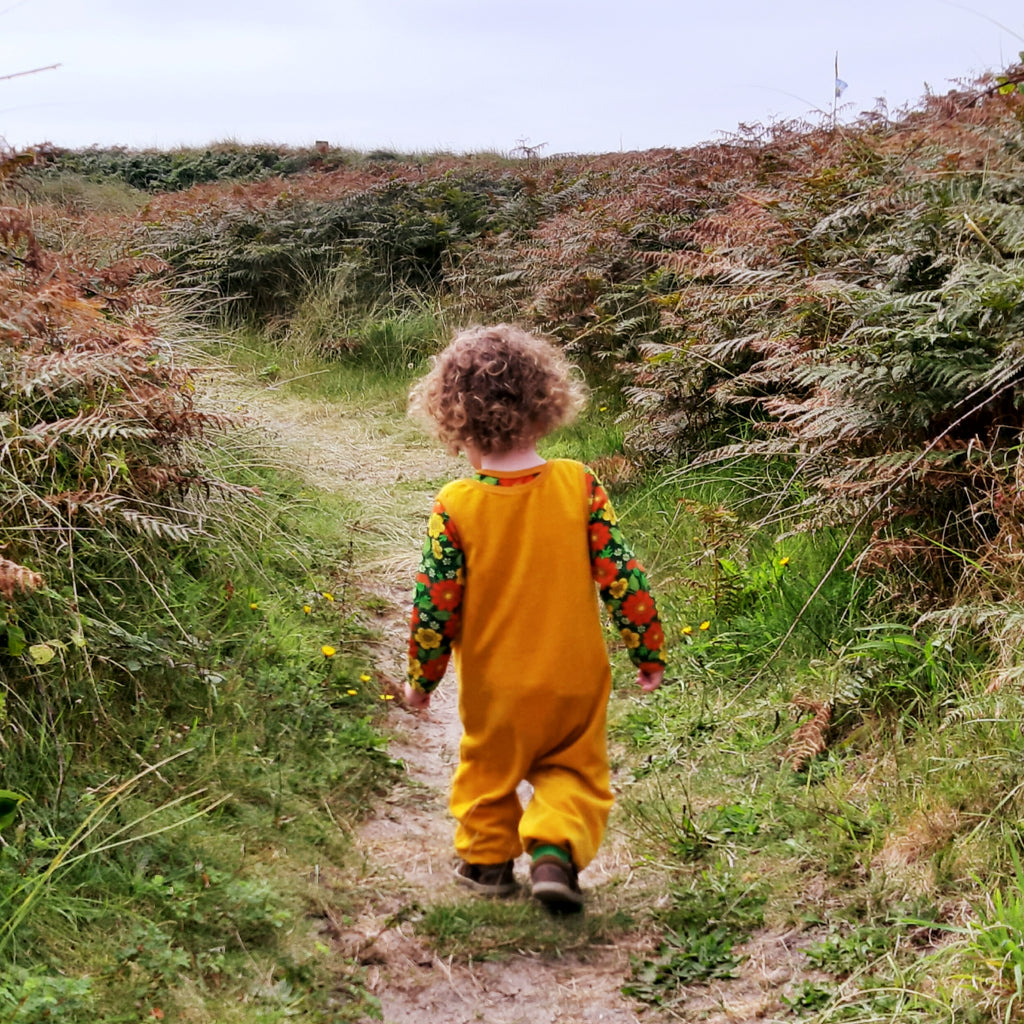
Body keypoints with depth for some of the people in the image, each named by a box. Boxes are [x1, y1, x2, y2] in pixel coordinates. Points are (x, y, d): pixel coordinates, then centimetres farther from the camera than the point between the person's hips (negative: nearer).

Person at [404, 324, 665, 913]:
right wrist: (650, 650, 0)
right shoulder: (580, 485, -14)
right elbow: (621, 574, -11)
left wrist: (422, 675, 4)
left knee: (489, 769, 23)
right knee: (575, 769, 19)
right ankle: (556, 850, -1)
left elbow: (435, 603, -11)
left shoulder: (455, 508, -17)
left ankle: (488, 858, 38)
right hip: (575, 677, 1)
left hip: (495, 685, 0)